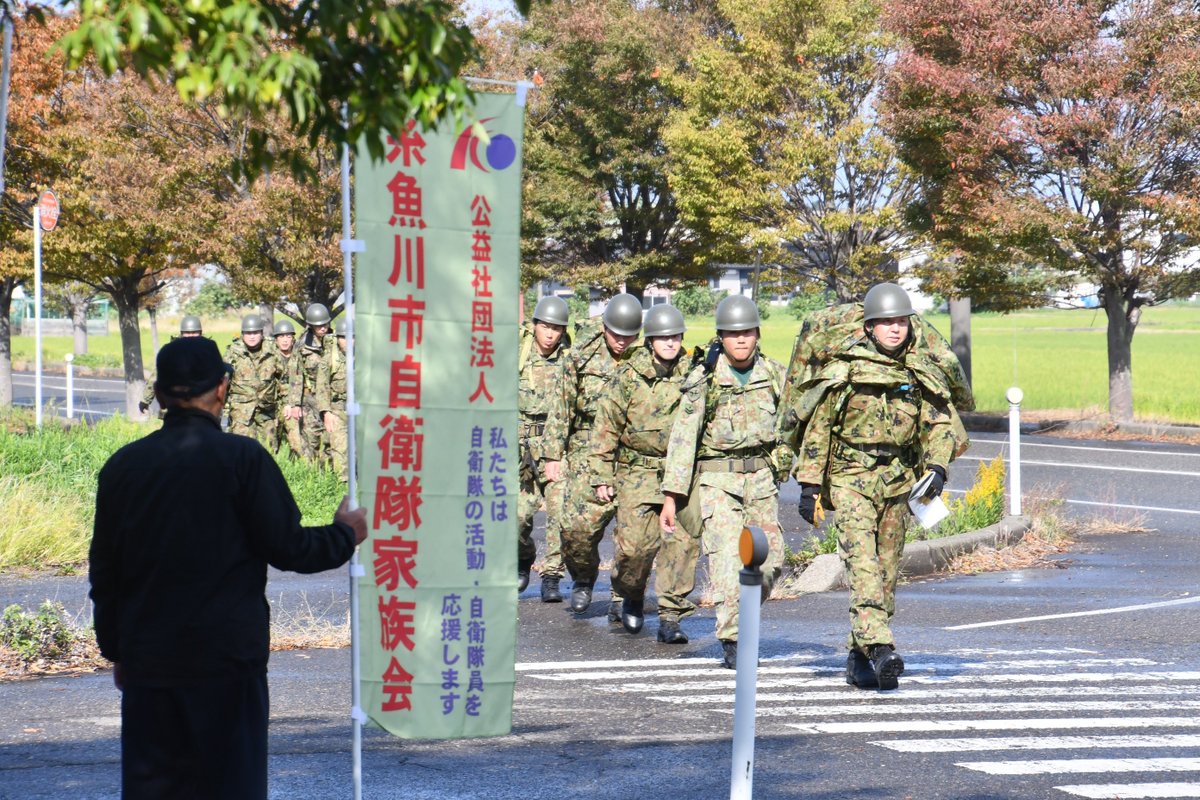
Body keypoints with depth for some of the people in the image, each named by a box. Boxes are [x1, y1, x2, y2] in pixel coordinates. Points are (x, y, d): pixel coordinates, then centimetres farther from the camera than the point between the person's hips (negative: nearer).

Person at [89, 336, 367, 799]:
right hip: (226, 657, -4)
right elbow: (287, 548, -6)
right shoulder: (242, 459, -9)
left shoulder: (122, 466, 5)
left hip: (148, 661, 4)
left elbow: (104, 572, 11)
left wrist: (116, 650, 21)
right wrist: (345, 535, 12)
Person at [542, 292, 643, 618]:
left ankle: (624, 596, 12)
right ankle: (583, 578, 19)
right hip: (588, 453, 0)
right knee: (577, 525, -8)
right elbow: (562, 408, 9)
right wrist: (552, 454, 6)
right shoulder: (580, 358, 5)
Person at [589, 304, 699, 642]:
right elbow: (606, 427, 3)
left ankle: (670, 618, -1)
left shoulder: (693, 375, 3)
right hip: (638, 472, -1)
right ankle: (631, 597, 23)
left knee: (683, 542, -8)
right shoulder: (628, 376, -1)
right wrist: (602, 476, 0)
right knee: (634, 544, -7)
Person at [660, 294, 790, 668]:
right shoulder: (705, 379, -4)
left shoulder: (774, 374, 6)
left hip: (761, 476, 4)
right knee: (727, 557, -14)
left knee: (770, 558, 1)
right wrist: (670, 497, -9)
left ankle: (741, 619, 25)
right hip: (716, 479, -3)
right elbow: (682, 438, -4)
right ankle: (732, 642, -11)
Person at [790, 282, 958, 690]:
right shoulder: (845, 370, -3)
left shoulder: (920, 375, 8)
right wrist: (809, 485, -4)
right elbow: (818, 430, -1)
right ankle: (879, 647, -30)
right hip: (850, 478, -4)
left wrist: (936, 466, -9)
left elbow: (939, 425, 9)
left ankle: (859, 656, 16)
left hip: (897, 483, 4)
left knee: (888, 570, 6)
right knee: (863, 563, -19)